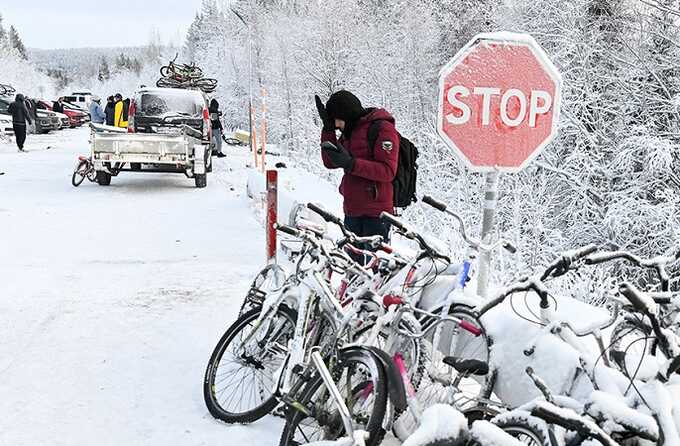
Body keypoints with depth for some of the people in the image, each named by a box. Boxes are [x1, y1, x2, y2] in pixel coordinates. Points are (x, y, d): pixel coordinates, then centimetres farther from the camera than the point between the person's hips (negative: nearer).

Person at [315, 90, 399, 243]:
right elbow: (330, 163, 10)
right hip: (352, 212, 8)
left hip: (375, 213, -8)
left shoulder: (382, 128, -9)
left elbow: (388, 171, -17)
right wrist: (328, 127, 2)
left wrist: (351, 164, -25)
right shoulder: (349, 131, 15)